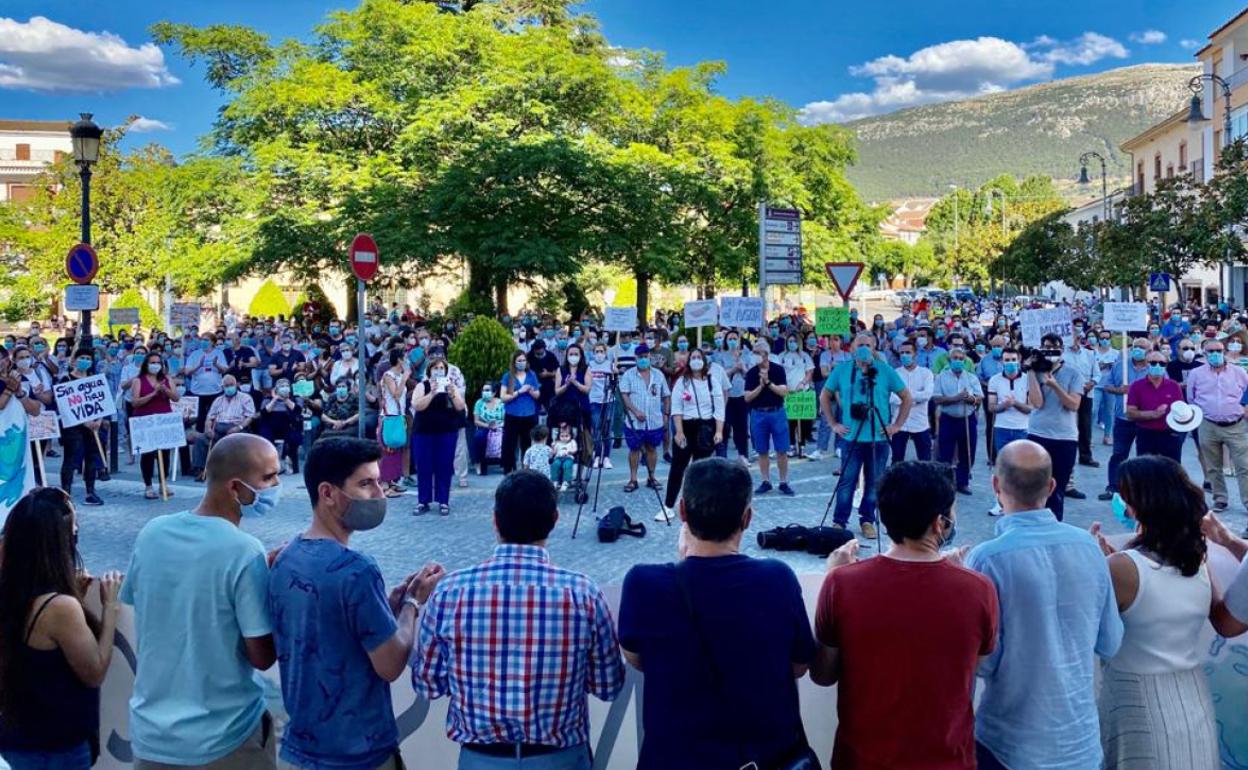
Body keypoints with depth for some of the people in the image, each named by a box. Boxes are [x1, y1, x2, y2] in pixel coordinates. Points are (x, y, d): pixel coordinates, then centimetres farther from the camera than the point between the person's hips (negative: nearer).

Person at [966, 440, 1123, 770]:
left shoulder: (988, 559, -20)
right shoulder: (1087, 545, -6)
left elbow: (983, 662, -16)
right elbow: (1110, 643, 3)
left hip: (1012, 743, -4)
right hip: (1081, 738, 4)